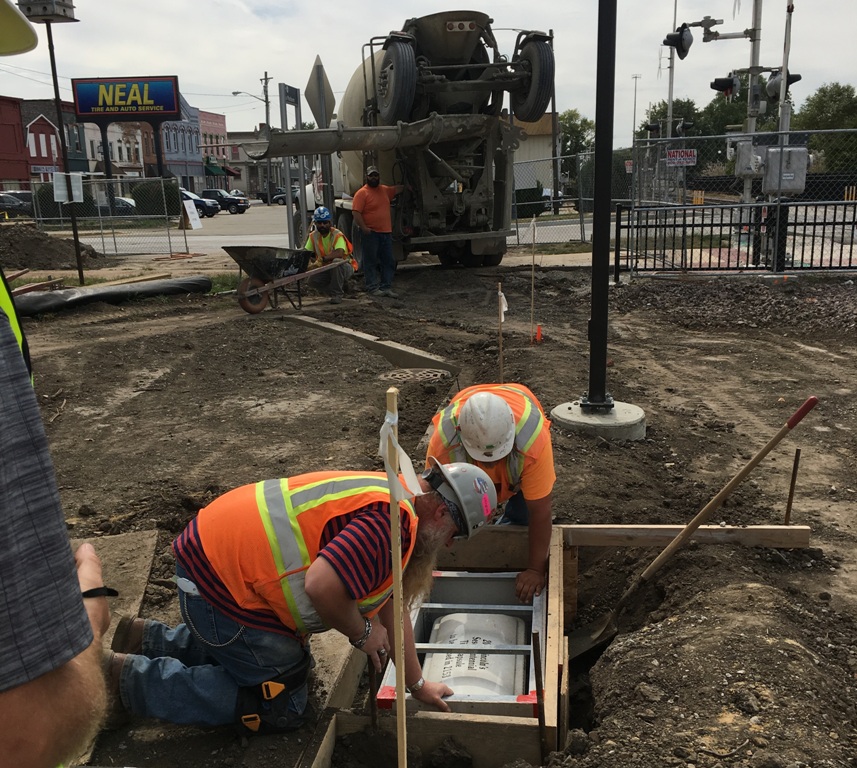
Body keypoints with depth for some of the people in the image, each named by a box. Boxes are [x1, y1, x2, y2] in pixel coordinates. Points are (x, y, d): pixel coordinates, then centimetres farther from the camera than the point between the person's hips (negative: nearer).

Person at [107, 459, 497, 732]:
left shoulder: (389, 501, 11)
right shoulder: (390, 523, -22)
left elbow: (391, 606, 19)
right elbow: (322, 586, -34)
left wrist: (417, 684, 24)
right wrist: (363, 633, -13)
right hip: (222, 579, -10)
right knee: (278, 708, 4)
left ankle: (148, 641, 28)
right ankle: (127, 675, 5)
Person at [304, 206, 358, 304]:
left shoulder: (337, 235, -22)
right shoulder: (313, 236, -3)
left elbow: (340, 253, -39)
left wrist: (322, 259, -46)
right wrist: (309, 262, -30)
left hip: (345, 267, -6)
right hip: (327, 269, 6)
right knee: (313, 280, -18)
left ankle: (337, 294, -21)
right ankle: (341, 288, 4)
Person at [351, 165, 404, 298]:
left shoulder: (385, 190, 15)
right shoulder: (362, 193, -7)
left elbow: (397, 189, 36)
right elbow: (356, 212, -14)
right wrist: (363, 227, -22)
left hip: (386, 232, 7)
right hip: (371, 233, -7)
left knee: (388, 261, 7)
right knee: (371, 261, -2)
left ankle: (387, 287, 11)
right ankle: (373, 287, 2)